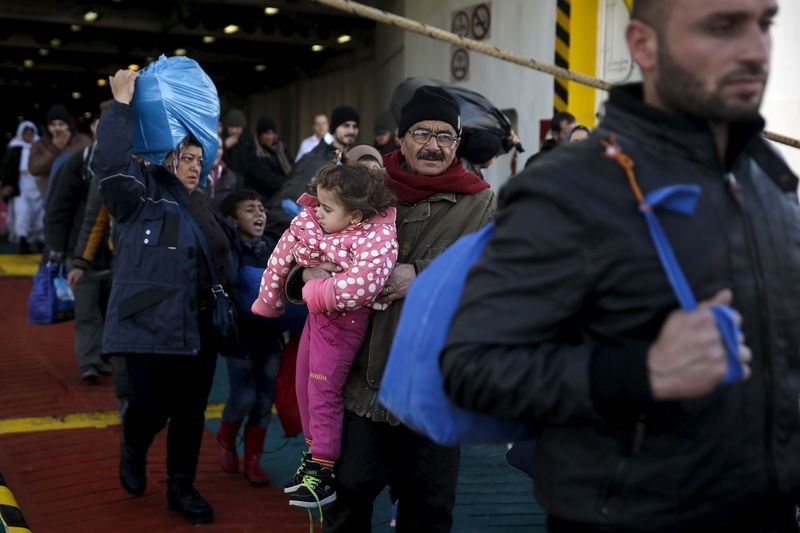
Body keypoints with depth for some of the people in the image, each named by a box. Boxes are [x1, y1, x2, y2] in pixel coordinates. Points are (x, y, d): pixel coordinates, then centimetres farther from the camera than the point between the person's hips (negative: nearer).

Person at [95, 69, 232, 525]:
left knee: (190, 411, 9)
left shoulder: (202, 205, 20)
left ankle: (182, 488, 24)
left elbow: (220, 260, 24)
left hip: (199, 327, 6)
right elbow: (111, 162, -21)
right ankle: (133, 451, 28)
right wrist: (122, 105, -21)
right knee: (151, 404, -7)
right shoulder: (143, 193, -1)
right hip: (151, 323, -6)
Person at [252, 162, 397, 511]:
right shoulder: (308, 221, -6)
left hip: (345, 318, -8)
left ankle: (324, 473, 9)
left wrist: (316, 293, -29)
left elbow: (363, 283, -43)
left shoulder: (376, 237, -27)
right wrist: (268, 303, 17)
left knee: (323, 389, -4)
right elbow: (281, 258, 7)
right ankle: (315, 453, 35)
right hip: (317, 312, 8)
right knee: (304, 382, 17)